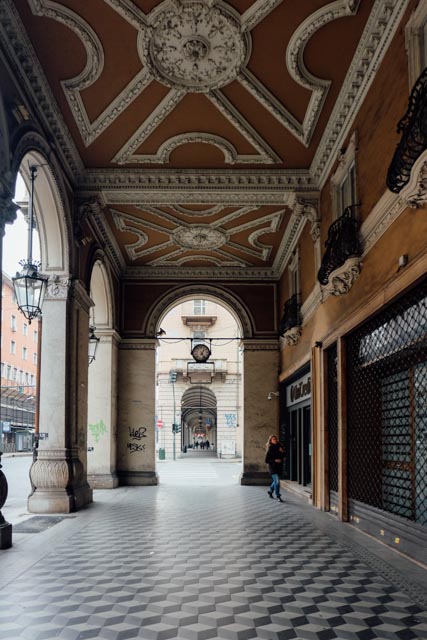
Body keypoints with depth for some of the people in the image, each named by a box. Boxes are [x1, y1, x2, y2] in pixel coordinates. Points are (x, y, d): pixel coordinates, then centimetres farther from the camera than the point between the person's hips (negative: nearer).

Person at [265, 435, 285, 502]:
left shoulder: (279, 447, 4)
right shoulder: (270, 449, -11)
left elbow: (283, 456, 13)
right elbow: (266, 460, -10)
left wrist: (282, 452, -7)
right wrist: (275, 460, -21)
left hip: (279, 467, 6)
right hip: (273, 467, -6)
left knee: (275, 481, 18)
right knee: (277, 481, -14)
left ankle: (270, 491, 42)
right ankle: (278, 496, -7)